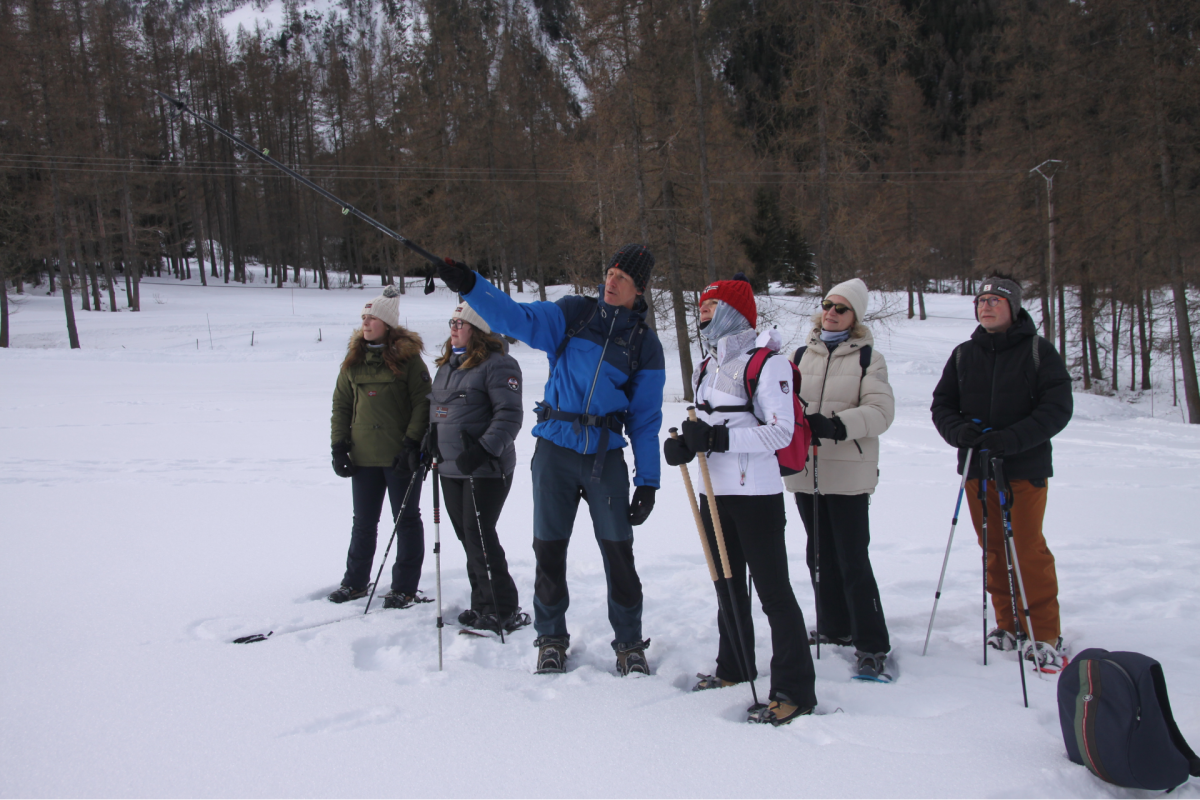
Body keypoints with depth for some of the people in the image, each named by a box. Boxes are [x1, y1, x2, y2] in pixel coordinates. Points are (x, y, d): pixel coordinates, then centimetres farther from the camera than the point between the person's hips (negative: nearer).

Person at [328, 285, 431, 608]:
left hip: (400, 456, -5)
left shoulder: (408, 358, -7)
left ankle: (405, 587, 15)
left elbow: (423, 404, -9)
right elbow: (341, 404, 12)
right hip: (363, 456, 5)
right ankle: (356, 581, 28)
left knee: (406, 520, 6)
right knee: (363, 522, 14)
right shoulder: (354, 359, 8)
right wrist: (339, 445, 4)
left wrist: (412, 443, -16)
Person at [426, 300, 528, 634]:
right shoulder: (447, 365, 16)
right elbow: (435, 409, 25)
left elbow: (509, 415, -19)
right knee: (467, 537, 11)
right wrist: (425, 446, 17)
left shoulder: (498, 365, -11)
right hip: (451, 469, 9)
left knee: (479, 536, -9)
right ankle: (483, 605, 21)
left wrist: (484, 450, -27)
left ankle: (505, 611, 0)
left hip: (486, 470, -9)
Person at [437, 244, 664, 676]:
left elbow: (646, 417, 4)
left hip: (606, 455, 0)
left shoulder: (645, 344, 4)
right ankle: (551, 639, 24)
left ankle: (630, 642, 18)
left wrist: (648, 481, 0)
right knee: (549, 547, 6)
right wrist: (469, 285, -25)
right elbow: (519, 318, -10)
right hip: (555, 449, 1)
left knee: (618, 551, 0)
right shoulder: (573, 313, 4)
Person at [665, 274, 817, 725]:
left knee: (773, 591, -6)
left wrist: (720, 438, -25)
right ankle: (735, 668, 33)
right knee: (727, 586, 17)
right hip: (715, 493, 8)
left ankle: (795, 691, 0)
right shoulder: (705, 370, 15)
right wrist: (685, 444, -1)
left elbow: (781, 431, -18)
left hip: (757, 495, -8)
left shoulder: (767, 364, -11)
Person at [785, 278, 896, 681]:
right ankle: (834, 628, 30)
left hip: (848, 472, -5)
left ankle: (872, 646, 0)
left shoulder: (868, 357, -1)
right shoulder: (801, 355, 12)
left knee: (853, 560, -7)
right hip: (805, 469, 5)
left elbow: (881, 410, -11)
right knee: (820, 555, 15)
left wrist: (838, 425, -26)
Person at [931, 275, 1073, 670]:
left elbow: (1057, 408, -9)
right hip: (977, 467, 4)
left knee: (1029, 550, -4)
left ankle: (1045, 634, 7)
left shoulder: (1038, 351, -3)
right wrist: (959, 431, -12)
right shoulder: (963, 355, 9)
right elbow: (941, 404, 10)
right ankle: (1007, 623, 24)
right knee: (993, 549, 10)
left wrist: (1011, 439, -21)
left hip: (1026, 467, -4)